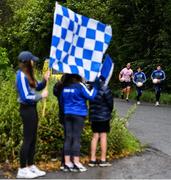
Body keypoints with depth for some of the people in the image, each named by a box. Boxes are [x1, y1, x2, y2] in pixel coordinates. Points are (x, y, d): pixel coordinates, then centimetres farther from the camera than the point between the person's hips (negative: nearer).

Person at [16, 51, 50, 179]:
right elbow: (26, 97, -21)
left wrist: (45, 80, -1)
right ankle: (22, 170, 2)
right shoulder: (21, 75, -17)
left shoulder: (28, 74, 11)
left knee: (33, 139, 13)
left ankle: (31, 166, 22)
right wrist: (41, 96, -12)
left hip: (32, 108, 9)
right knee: (28, 139, -5)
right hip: (27, 109, -9)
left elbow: (37, 87, 15)